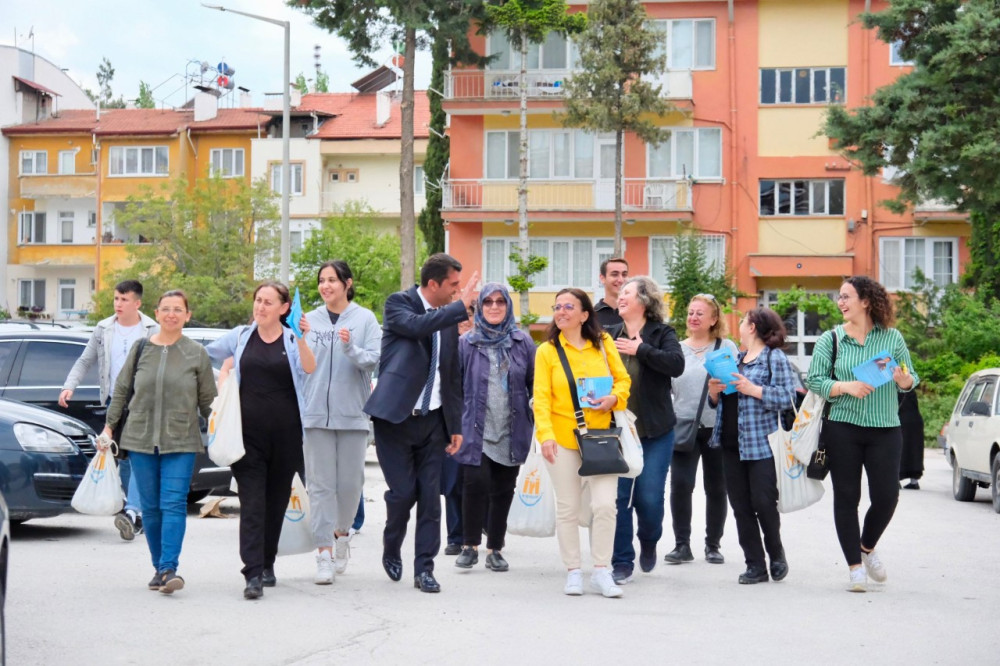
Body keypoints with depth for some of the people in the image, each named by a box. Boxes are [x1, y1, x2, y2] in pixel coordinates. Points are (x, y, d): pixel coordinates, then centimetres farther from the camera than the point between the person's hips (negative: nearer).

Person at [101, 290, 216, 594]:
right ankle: (159, 568, 14)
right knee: (150, 507, 5)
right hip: (140, 438, 2)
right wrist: (109, 426, 12)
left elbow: (208, 399, 6)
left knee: (174, 504, -12)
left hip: (180, 442, -2)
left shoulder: (197, 353, 3)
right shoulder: (140, 349, 7)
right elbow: (121, 389, 14)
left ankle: (169, 568, -17)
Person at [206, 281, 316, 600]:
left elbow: (309, 369, -15)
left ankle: (267, 564, 25)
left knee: (277, 501, 9)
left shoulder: (292, 340, 4)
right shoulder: (241, 336, 9)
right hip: (248, 431, 0)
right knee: (252, 502, -8)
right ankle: (253, 574, -14)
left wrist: (302, 338, -29)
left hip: (285, 433, 0)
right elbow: (203, 355, 23)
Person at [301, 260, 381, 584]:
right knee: (320, 484, -1)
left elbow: (373, 360, -7)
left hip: (353, 413, -1)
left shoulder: (365, 319, 2)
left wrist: (351, 348, -23)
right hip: (315, 412, 1)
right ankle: (324, 555, 0)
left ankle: (342, 533, 31)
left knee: (350, 483, 4)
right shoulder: (310, 320, 8)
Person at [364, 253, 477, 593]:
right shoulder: (398, 304, -5)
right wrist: (461, 306, -27)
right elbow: (417, 325, -29)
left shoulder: (448, 316, 11)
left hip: (432, 419, 5)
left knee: (430, 496, 1)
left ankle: (424, 568, 7)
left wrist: (456, 425, 14)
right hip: (396, 416, -5)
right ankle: (391, 550, 22)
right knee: (403, 491, -4)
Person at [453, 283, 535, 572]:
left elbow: (535, 384, 9)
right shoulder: (466, 343, 3)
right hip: (475, 429, -2)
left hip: (512, 431, 2)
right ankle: (469, 545, 0)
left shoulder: (522, 342, 5)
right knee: (475, 483, -15)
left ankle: (495, 549, 18)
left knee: (503, 490, 6)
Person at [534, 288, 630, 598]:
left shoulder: (604, 344, 5)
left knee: (605, 504, -7)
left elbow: (623, 380, 10)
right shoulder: (546, 351, 1)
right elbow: (541, 398, -5)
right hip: (563, 439, 0)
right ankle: (573, 572, 16)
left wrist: (613, 398, -12)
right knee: (567, 508, 6)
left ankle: (601, 571, 3)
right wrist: (545, 434, -18)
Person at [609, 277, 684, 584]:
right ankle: (622, 562, 10)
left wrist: (641, 350, -17)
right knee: (619, 496, -1)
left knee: (649, 497, -1)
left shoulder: (662, 333, -1)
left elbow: (676, 364, -18)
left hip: (655, 432, -2)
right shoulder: (611, 336, 7)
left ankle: (648, 541, 30)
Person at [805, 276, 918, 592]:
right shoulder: (830, 339, 3)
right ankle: (856, 566, 11)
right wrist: (846, 387, -17)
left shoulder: (892, 337, 5)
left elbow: (911, 379, 9)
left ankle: (867, 548, 27)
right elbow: (814, 381, -2)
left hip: (886, 429, 1)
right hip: (842, 428, 0)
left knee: (886, 496, -2)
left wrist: (902, 379, -14)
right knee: (846, 497, 1)